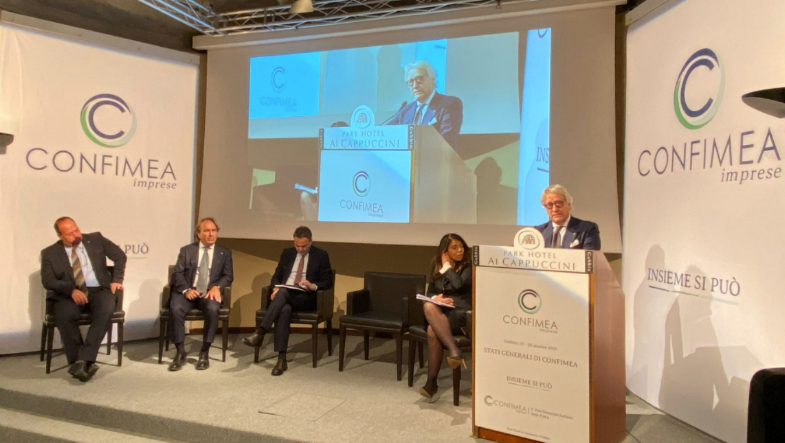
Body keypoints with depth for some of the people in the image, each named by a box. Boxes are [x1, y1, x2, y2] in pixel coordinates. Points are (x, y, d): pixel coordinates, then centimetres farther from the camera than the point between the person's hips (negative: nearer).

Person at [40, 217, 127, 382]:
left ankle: (84, 359, -32)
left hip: (99, 290, 0)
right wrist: (71, 290, -20)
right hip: (69, 295, 0)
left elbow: (120, 256, 12)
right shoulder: (50, 253, 7)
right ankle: (78, 362, -22)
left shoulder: (96, 239, 9)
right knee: (65, 314, -33)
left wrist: (116, 280, 0)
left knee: (106, 309, -33)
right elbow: (48, 280, -3)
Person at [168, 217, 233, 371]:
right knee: (175, 309, -31)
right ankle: (180, 352, -13)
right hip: (188, 292, 1)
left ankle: (205, 352, -17)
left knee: (212, 309, -34)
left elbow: (228, 276, 6)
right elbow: (177, 274, 4)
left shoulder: (225, 252, 13)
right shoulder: (186, 250, 12)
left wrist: (217, 287, -15)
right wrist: (186, 289, -15)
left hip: (209, 293, 0)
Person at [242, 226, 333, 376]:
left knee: (283, 292, -35)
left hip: (306, 298, -2)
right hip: (285, 295, 3)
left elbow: (328, 282, 1)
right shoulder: (287, 253, 18)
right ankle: (281, 359, -37)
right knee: (285, 309, -35)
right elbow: (276, 277, 16)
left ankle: (260, 332, -39)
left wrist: (313, 286, -19)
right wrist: (276, 287, -7)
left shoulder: (321, 256, 6)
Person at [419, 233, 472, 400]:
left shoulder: (468, 266, 0)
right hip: (440, 312, 4)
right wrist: (435, 298, -7)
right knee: (428, 306, -34)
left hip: (460, 313, -4)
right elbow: (430, 291, 17)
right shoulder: (436, 266, 15)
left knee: (432, 330, -34)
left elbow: (458, 284, -18)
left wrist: (447, 265, -4)